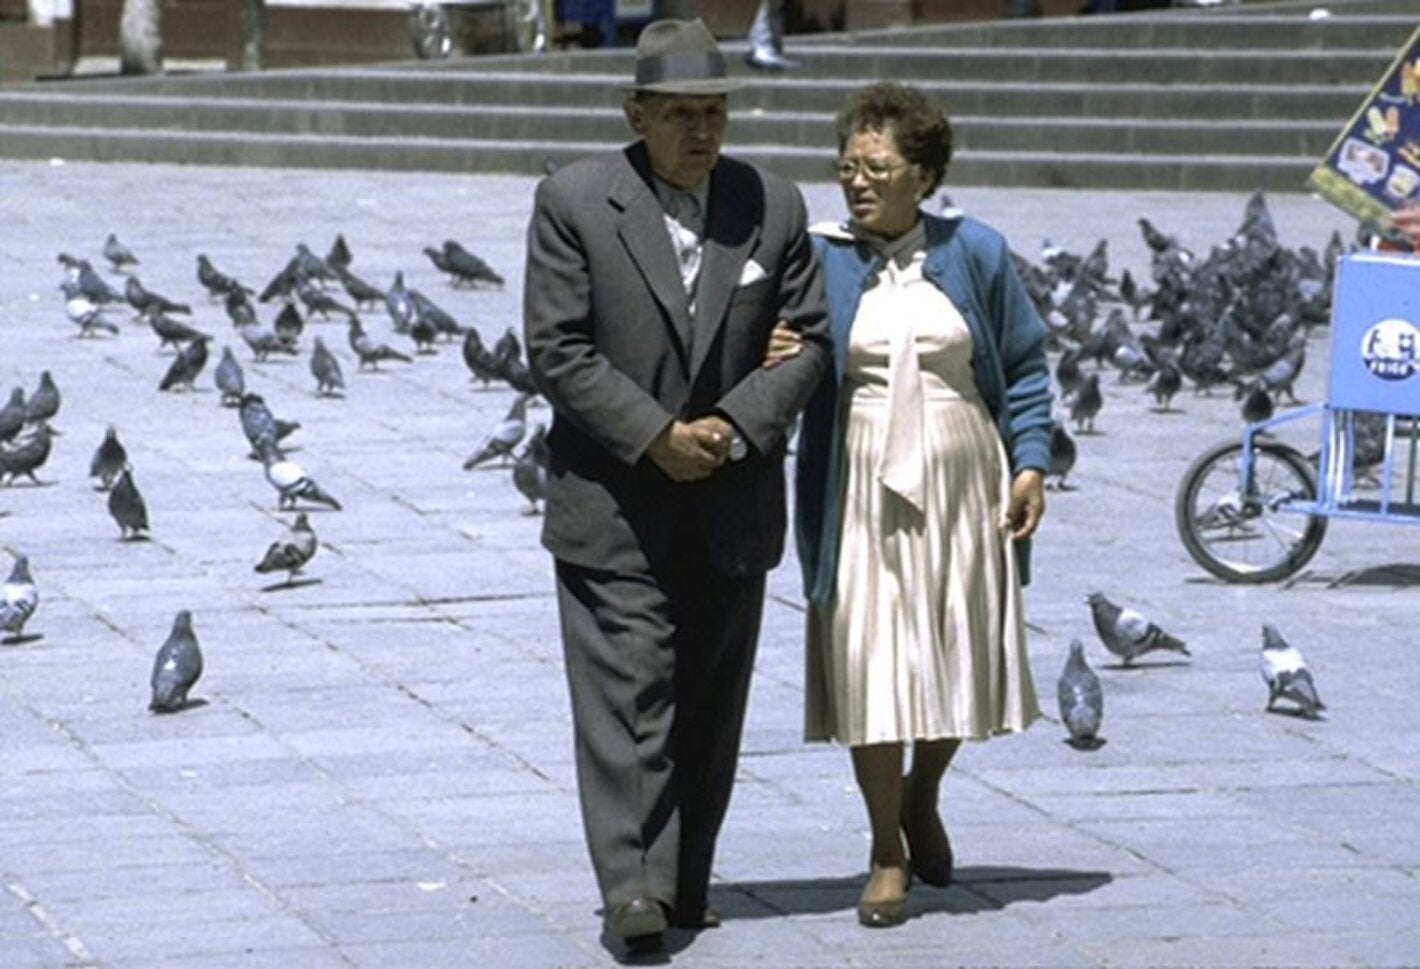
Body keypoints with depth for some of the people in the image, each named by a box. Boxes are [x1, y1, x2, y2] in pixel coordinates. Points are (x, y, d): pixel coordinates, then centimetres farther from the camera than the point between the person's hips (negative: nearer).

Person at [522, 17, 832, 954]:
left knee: (709, 705, 8)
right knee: (626, 693, -11)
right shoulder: (574, 201, -5)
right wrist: (657, 438, -16)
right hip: (613, 501, -3)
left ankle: (686, 886, 17)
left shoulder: (775, 206, 4)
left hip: (733, 506, 3)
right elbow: (558, 350, -9)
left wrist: (732, 428, -12)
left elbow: (806, 343, 4)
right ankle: (633, 887, -14)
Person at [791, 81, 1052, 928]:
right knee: (869, 661, -5)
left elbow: (1022, 366, 8)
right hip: (862, 495, -1)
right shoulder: (820, 262, 0)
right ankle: (888, 854, 7)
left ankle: (922, 801, 37)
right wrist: (769, 360, -21)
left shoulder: (975, 254, 3)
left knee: (956, 659, 9)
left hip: (960, 491, 1)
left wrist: (1031, 462, -1)